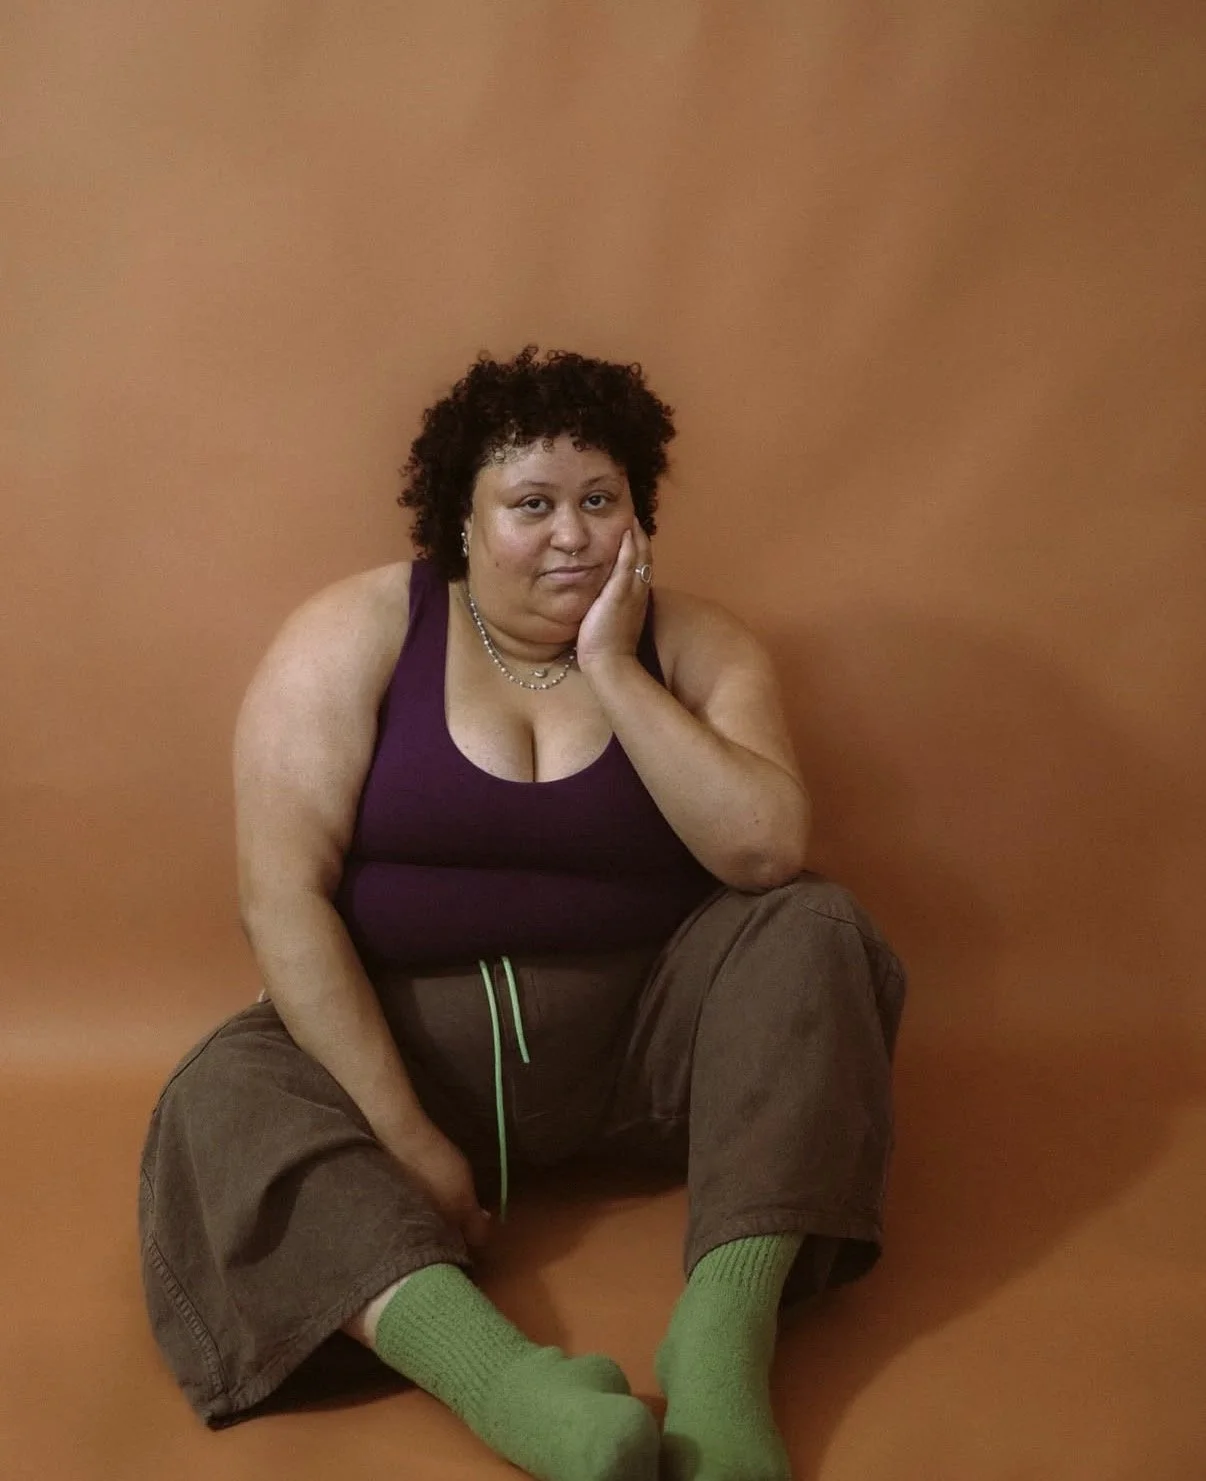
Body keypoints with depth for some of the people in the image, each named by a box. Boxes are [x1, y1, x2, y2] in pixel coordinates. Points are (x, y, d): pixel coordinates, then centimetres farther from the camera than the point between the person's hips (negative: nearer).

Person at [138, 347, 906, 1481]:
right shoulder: (356, 636, -6)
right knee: (221, 1103, -28)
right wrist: (404, 1137, -20)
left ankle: (722, 1334, -36)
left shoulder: (691, 645, 0)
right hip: (404, 1040, -1)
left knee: (813, 929, -21)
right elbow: (282, 893, -14)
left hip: (636, 1041, 2)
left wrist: (613, 672, -18)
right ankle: (513, 1384, -50)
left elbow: (766, 852, -16)